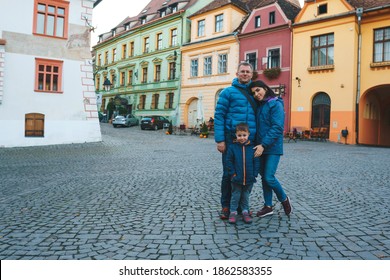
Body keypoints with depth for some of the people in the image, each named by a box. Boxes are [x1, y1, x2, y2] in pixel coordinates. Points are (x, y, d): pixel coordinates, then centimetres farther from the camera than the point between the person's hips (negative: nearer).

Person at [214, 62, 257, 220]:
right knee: (229, 174, 2)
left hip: (249, 141, 4)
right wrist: (220, 140, -12)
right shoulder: (228, 92, 1)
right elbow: (219, 116, -4)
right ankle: (226, 206, 15)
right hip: (231, 140, -4)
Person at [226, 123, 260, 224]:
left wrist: (254, 174, -4)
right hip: (237, 178, -1)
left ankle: (245, 212, 29)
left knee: (246, 196, 16)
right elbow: (229, 161, -3)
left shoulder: (252, 147, -2)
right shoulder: (232, 147, -6)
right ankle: (233, 212, 21)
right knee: (235, 196, 9)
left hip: (249, 179, 2)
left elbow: (256, 162, 2)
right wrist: (233, 173, -9)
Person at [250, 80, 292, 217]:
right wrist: (258, 145, 2)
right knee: (264, 177, 10)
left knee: (269, 178, -9)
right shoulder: (259, 106, 13)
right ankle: (268, 206, 21)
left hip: (272, 148, -7)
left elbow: (277, 128, -17)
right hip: (261, 147, 7)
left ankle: (284, 199, 17)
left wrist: (263, 145, -21)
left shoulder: (276, 104, -9)